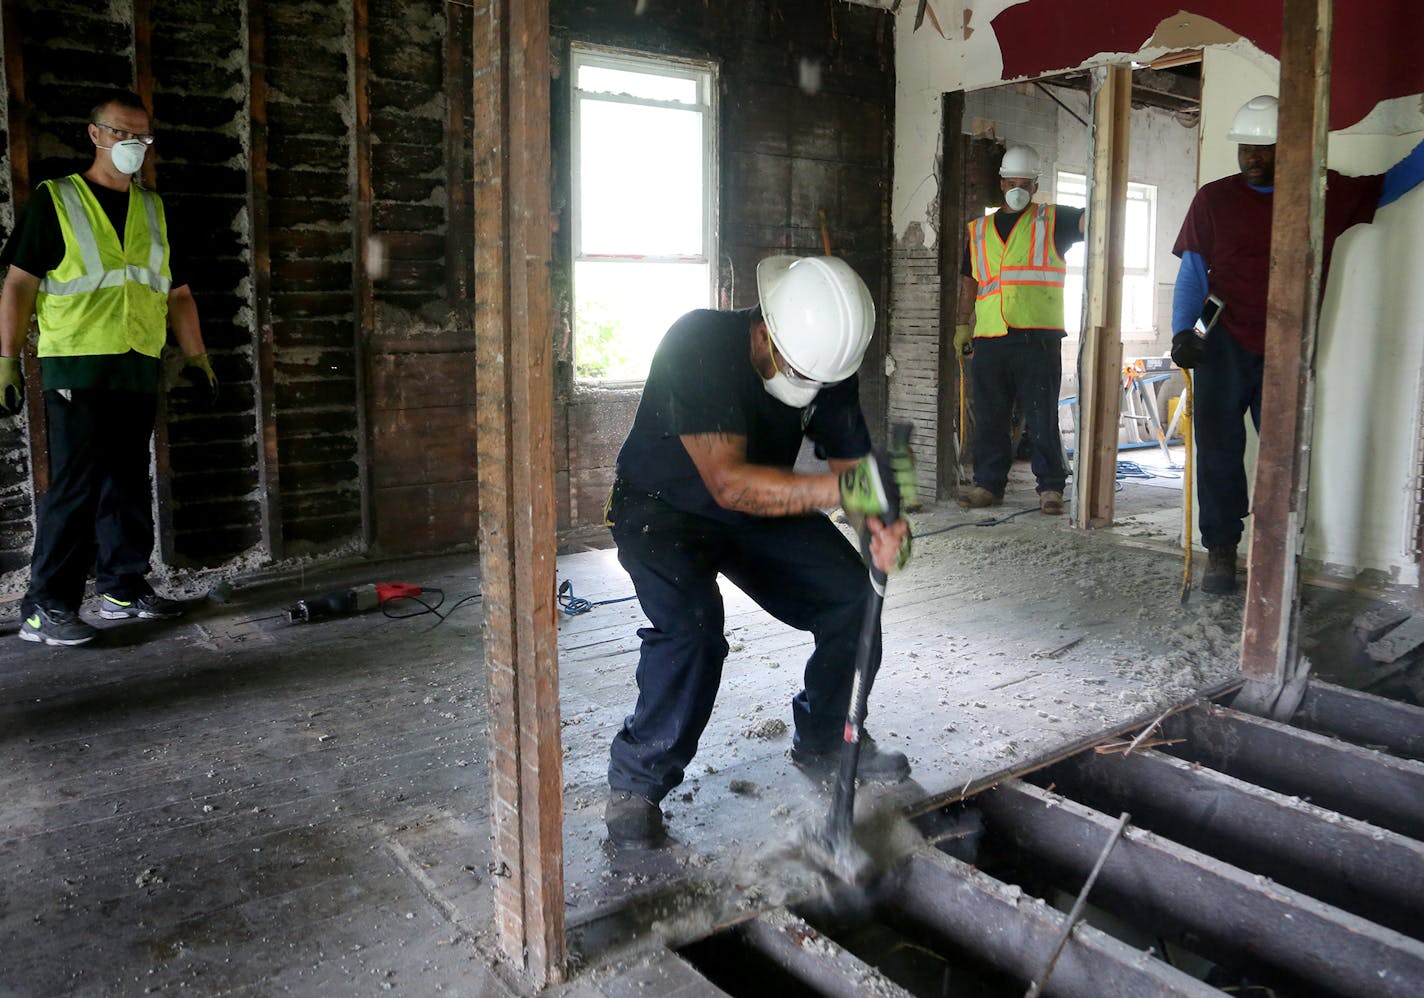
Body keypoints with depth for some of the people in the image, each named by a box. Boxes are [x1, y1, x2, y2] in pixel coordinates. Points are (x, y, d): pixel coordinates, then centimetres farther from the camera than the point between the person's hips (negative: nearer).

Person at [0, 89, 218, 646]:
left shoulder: (153, 210, 16)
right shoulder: (55, 200, 1)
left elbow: (176, 293, 20)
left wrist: (196, 356, 16)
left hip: (139, 371, 5)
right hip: (77, 369, -5)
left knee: (129, 486, 9)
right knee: (75, 489, -8)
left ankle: (124, 589, 19)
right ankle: (45, 609, -2)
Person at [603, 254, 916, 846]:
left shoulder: (830, 363, -14)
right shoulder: (700, 345, -33)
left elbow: (852, 458, -7)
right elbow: (730, 482, -41)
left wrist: (881, 522, -30)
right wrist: (839, 488, -52)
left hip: (760, 510, 6)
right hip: (663, 509, -5)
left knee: (851, 596, -9)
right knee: (691, 623, -31)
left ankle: (825, 745, 15)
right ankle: (637, 781, -9)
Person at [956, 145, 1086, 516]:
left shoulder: (1051, 221, 13)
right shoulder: (979, 230, 21)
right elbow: (968, 281, 23)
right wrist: (963, 324, 16)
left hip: (1038, 338, -3)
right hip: (989, 337, 3)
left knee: (1042, 416, -3)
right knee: (989, 416, 6)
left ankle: (1051, 486, 5)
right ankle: (988, 484, 14)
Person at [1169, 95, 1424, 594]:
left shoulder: (1326, 193, 7)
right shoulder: (1214, 199, 2)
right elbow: (1192, 272, 2)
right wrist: (1181, 331, -10)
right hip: (1224, 350, -1)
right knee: (1219, 450, -1)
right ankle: (1221, 552, 8)